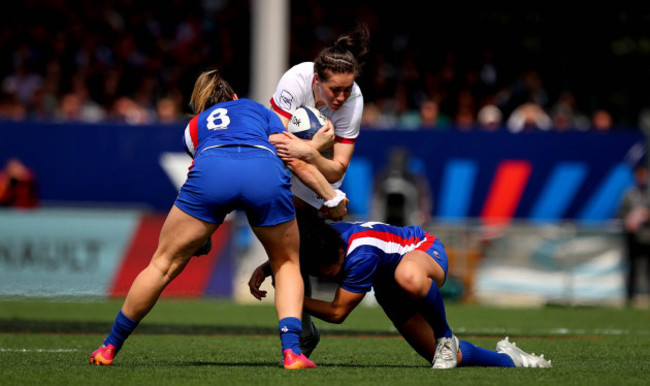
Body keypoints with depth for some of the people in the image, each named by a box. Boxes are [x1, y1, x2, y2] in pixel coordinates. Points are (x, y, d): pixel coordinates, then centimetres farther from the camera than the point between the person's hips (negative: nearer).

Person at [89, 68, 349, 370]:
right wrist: (333, 199, 29)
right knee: (287, 263, 22)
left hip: (210, 174, 0)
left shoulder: (194, 126, 39)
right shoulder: (260, 110, 37)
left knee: (164, 264, 14)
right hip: (266, 171, 0)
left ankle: (109, 348, 23)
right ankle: (291, 350, 3)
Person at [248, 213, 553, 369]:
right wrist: (263, 270, -20)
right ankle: (507, 358, 28)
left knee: (408, 276, -48)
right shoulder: (318, 241, -24)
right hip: (389, 290, 8)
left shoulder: (361, 253, -43)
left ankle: (446, 338, -25)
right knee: (440, 356, 3)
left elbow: (337, 312, -35)